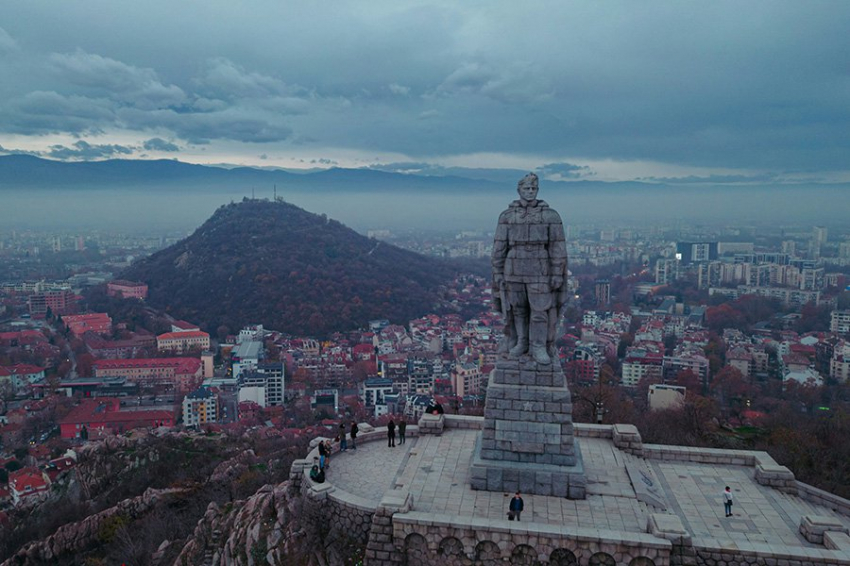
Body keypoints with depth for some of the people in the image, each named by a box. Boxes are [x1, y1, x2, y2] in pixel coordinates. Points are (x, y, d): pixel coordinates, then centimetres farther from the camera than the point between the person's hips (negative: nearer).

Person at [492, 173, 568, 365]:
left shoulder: (551, 215, -4)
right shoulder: (507, 216, 1)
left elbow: (558, 247, -6)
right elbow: (500, 247, 1)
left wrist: (558, 274, -10)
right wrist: (498, 273, -3)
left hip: (539, 273, -1)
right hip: (514, 272, 2)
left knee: (541, 310, 0)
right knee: (517, 309, 9)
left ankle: (538, 348, 11)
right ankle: (521, 343, 24)